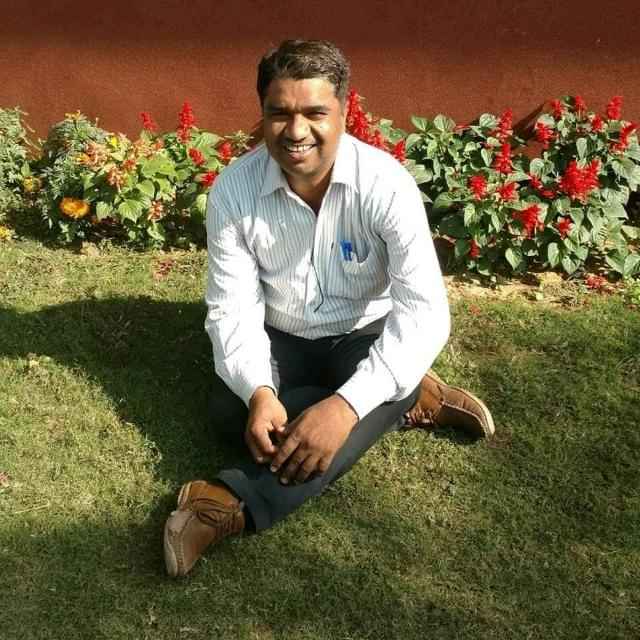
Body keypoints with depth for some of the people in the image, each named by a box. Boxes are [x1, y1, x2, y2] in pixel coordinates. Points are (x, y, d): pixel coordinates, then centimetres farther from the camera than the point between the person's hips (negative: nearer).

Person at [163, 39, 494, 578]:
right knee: (232, 410, -26)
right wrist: (258, 392, -35)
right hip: (282, 339, 3)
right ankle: (409, 404, -13)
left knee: (390, 385, -35)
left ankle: (230, 504, -37)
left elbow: (425, 310, -30)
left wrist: (347, 404, -42)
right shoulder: (232, 190, -16)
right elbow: (233, 307, -15)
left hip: (363, 336, -2)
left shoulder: (385, 184, -24)